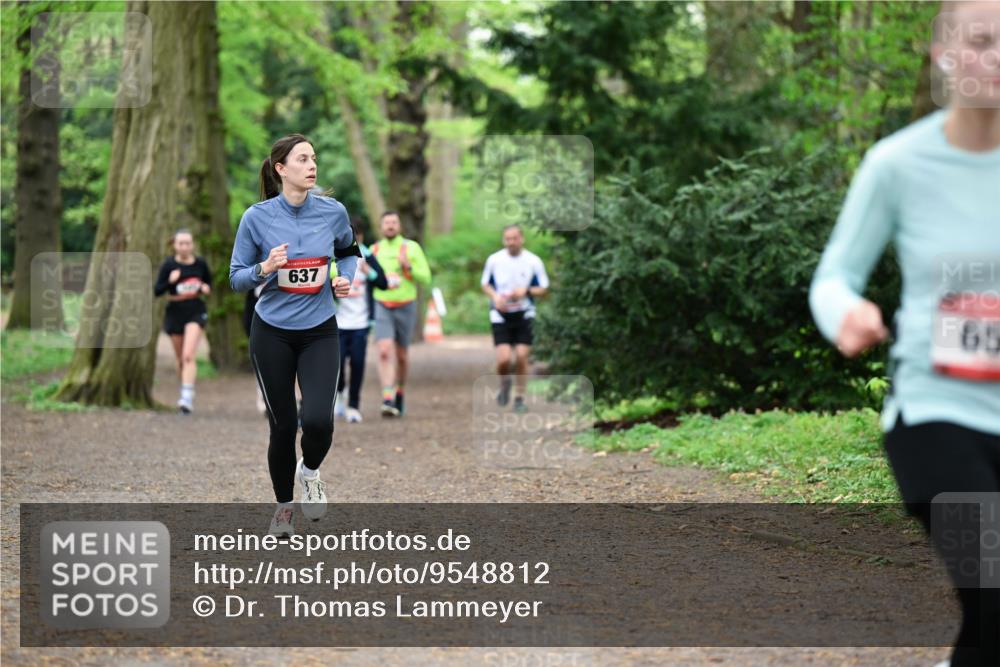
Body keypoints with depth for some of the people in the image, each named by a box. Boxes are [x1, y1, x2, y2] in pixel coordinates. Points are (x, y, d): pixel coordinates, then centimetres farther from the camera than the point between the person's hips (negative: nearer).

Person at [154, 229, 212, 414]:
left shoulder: (200, 264, -1)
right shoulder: (168, 265, -4)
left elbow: (209, 282, 17)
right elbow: (157, 291, -4)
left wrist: (206, 288, -6)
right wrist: (170, 282, -23)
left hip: (196, 311, -1)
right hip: (175, 312, 1)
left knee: (188, 355, -19)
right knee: (181, 359, 11)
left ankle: (187, 397, -26)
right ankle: (186, 396, 30)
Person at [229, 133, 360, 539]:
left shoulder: (333, 212, -4)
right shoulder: (257, 217, -9)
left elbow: (349, 250, 18)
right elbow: (236, 280, -3)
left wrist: (346, 278, -2)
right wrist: (265, 269, -22)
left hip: (320, 332, 1)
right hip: (272, 334, -1)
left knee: (318, 420, -18)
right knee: (282, 426, 3)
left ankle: (309, 473, 17)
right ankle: (283, 506, 27)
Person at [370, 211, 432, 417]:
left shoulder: (411, 247, 1)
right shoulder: (374, 250, 8)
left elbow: (426, 278, -2)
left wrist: (408, 266, -17)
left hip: (405, 307, 0)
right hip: (382, 307, 0)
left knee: (402, 355, 10)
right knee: (384, 352, -16)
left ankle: (399, 393, 32)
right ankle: (388, 400, -23)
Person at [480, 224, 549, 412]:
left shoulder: (533, 261, -3)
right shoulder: (494, 260, -1)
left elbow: (543, 289, 3)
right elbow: (485, 283, 12)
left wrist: (526, 291, -16)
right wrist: (495, 296, -9)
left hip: (524, 314, 0)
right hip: (501, 314, 0)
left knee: (521, 356, -4)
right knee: (503, 359, -11)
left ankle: (519, 397, 12)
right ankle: (505, 383, 22)